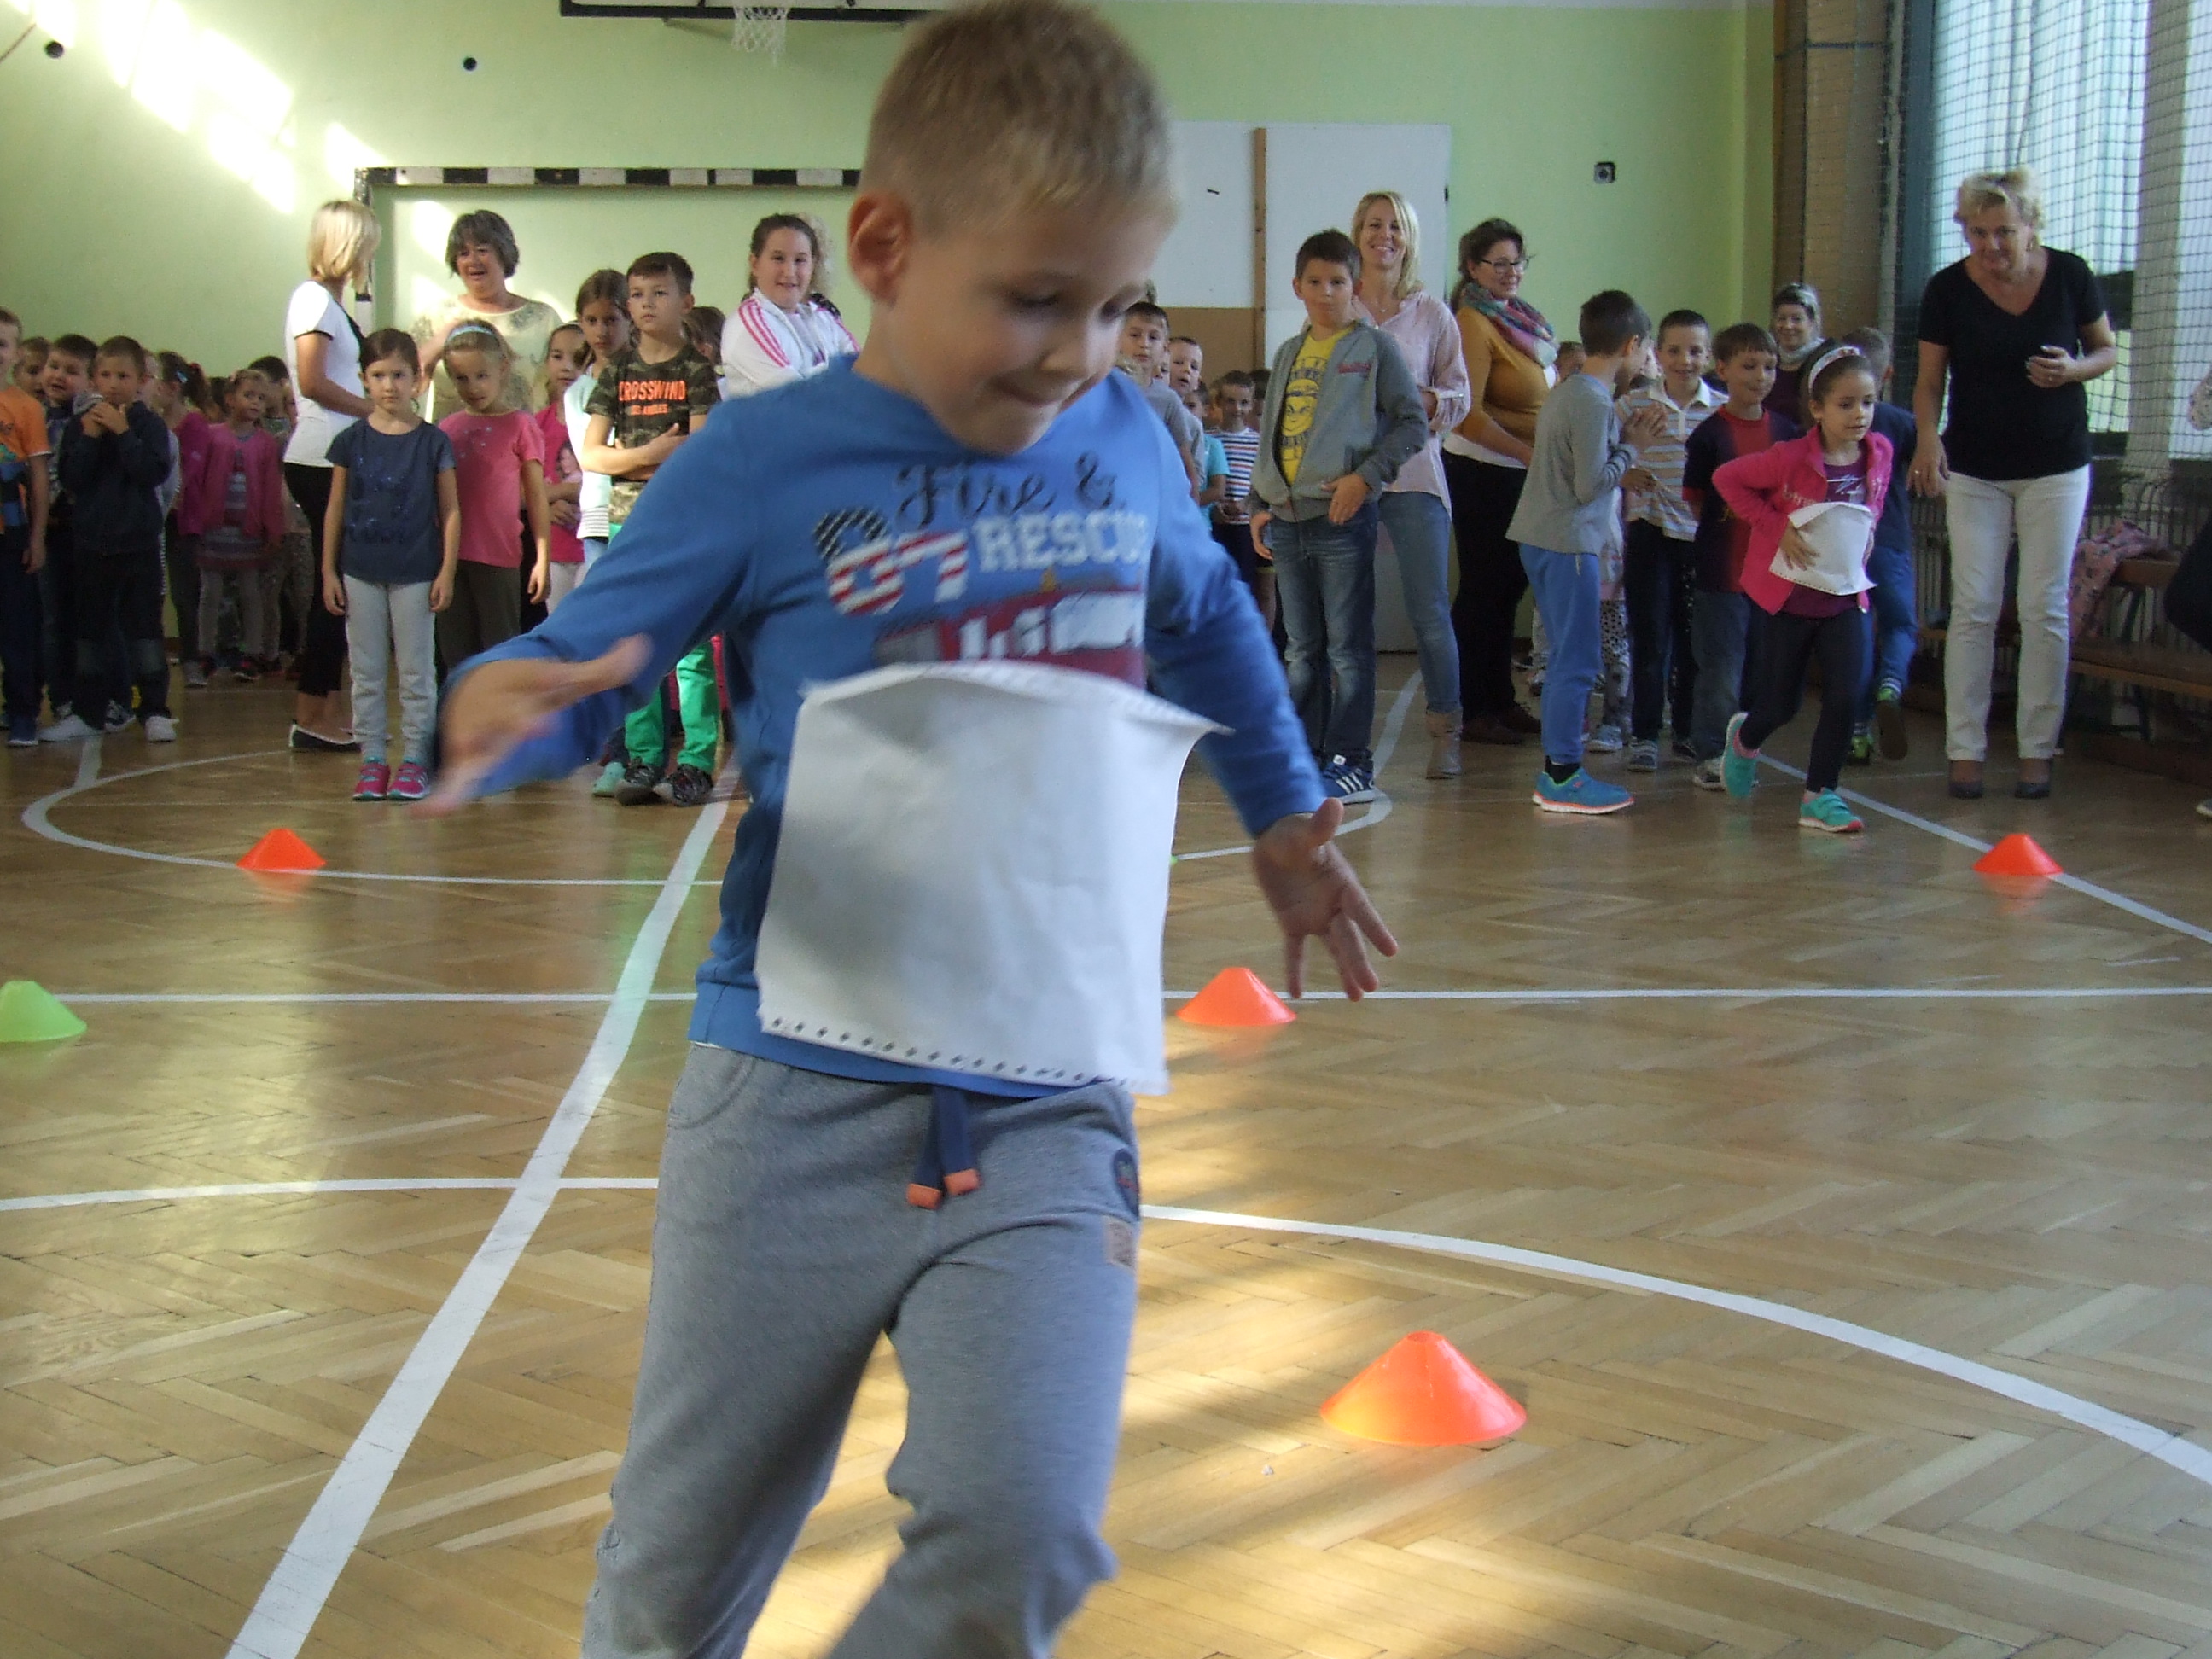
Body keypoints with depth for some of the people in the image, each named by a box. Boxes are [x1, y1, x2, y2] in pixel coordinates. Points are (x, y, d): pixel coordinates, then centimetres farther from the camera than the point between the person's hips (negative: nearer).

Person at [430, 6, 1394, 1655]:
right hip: (797, 1092, -2)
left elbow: (1205, 619, 26)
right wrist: (504, 710, -24)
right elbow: (578, 668, -1)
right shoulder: (763, 464, -6)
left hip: (1047, 1101, 2)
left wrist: (1282, 813, 32)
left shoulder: (1123, 439, 5)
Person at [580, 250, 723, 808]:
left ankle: (696, 764, -4)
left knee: (691, 647, -6)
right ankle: (643, 761, 9)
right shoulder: (618, 372, 12)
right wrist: (651, 453, -8)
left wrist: (630, 457, -10)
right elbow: (590, 454, 5)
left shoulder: (696, 370, 3)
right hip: (627, 519, 4)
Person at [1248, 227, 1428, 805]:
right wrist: (1259, 503, 13)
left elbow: (1413, 422, -5)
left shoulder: (1375, 349, -1)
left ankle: (1352, 762, 1)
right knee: (1303, 649, 11)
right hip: (1286, 520, 6)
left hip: (1344, 518, -6)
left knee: (1348, 647, -3)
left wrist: (1366, 476, -15)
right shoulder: (1288, 354, 16)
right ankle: (1307, 755, 18)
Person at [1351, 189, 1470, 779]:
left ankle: (1444, 734, 5)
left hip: (1412, 474, -1)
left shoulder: (1432, 314, 9)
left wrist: (1425, 402, -11)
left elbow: (1460, 397, 9)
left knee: (1430, 612, -4)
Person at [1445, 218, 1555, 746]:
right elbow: (1469, 415, -21)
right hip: (1482, 471, -8)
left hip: (1523, 471, 8)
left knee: (1509, 585, 15)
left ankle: (1499, 699, 25)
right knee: (1483, 588, -2)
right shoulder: (1474, 323, -14)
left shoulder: (1523, 318, 11)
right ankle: (1469, 710, 6)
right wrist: (1529, 451, -22)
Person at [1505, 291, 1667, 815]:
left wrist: (1626, 437, 9)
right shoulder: (1593, 402, -16)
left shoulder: (1569, 393, 14)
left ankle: (1558, 768, 19)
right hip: (1568, 542, -10)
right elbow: (1590, 485, -19)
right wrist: (1633, 447, -7)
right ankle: (1562, 778, -3)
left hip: (1541, 538, 10)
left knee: (1567, 658, 15)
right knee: (1576, 662, -5)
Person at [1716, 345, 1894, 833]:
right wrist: (1778, 526, -15)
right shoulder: (1791, 458, -18)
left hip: (1845, 596, 3)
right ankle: (1744, 740, 42)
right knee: (1781, 706, 7)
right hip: (1789, 595, -3)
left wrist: (1864, 538, 2)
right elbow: (1727, 479, -11)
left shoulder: (1879, 453, -2)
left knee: (1845, 697, -11)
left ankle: (1820, 796, 3)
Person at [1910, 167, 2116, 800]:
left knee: (2045, 609, 1)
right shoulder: (1948, 289, -9)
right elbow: (1929, 380, -3)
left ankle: (2038, 751, 8)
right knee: (1973, 608, -3)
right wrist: (1927, 435, -23)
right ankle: (1965, 751, 2)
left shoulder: (2070, 276, -8)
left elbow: (2107, 350, 5)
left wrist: (2074, 369, -17)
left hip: (2056, 467, 0)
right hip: (1974, 470, 0)